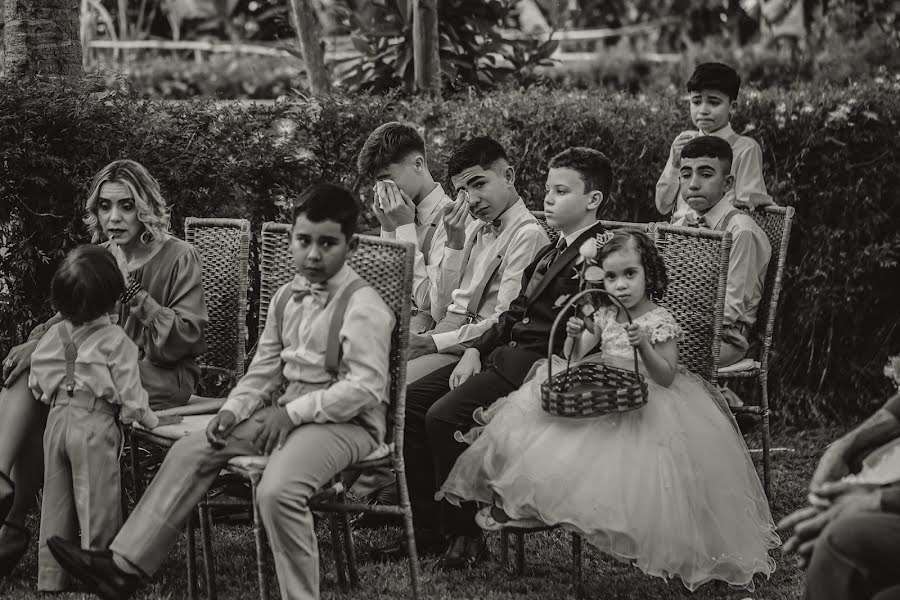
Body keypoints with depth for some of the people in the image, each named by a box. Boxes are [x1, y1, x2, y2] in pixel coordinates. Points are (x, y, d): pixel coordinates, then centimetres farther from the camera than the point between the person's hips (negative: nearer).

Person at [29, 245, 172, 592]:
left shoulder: (54, 335, 4)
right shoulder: (115, 340, -12)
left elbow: (36, 384, 11)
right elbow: (129, 393, -10)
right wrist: (151, 421, 5)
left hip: (57, 420, 6)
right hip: (95, 423, -5)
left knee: (56, 502, 13)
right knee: (96, 503, 2)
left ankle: (51, 579, 19)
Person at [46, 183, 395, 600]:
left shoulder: (363, 306, -16)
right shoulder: (286, 298, 10)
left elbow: (365, 389, -22)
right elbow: (263, 370, 16)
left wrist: (294, 411, -21)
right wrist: (234, 410, -2)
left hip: (346, 421, -8)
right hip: (289, 413, 9)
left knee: (277, 489, -35)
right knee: (191, 451, 0)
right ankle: (124, 566, 1)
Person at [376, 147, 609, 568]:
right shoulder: (553, 251, 23)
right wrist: (476, 350, 10)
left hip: (538, 363, -10)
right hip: (504, 355, 10)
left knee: (444, 416, -24)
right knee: (408, 403, -1)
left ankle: (466, 536, -10)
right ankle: (426, 529, 2)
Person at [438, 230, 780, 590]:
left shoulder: (660, 322, -9)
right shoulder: (604, 315, 8)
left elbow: (665, 377, -13)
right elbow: (574, 358, 10)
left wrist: (643, 346, -28)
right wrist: (573, 335, -12)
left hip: (645, 404, -5)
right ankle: (512, 499, -8)